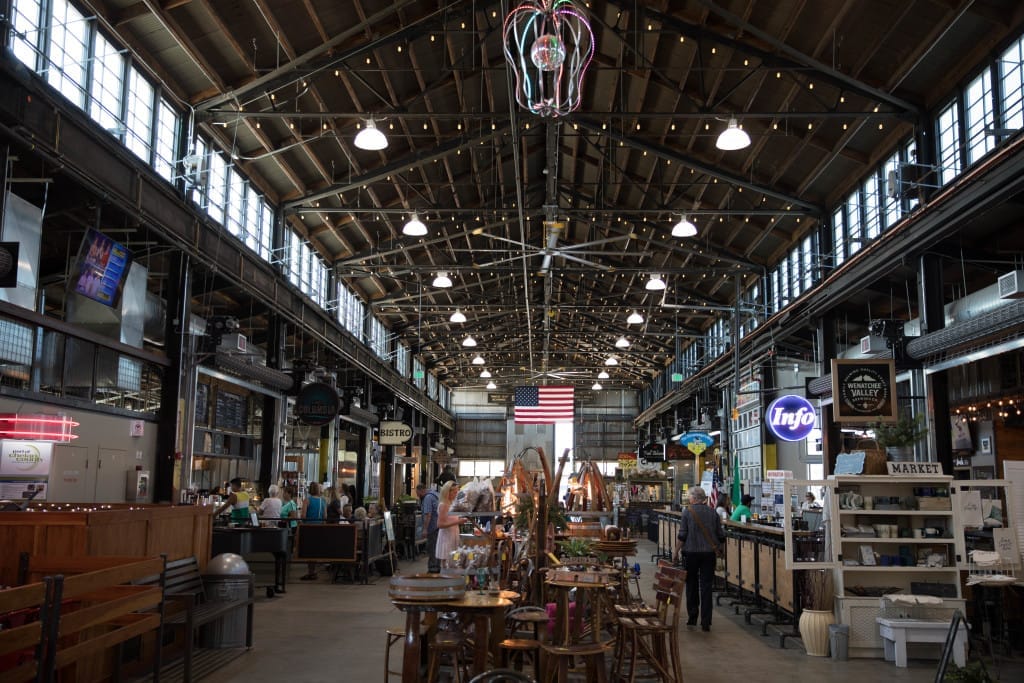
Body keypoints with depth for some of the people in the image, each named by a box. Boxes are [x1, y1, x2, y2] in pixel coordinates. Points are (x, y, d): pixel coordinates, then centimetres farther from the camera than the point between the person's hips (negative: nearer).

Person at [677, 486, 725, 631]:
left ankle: (692, 617, 20)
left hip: (691, 553, -2)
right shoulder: (713, 513, 0)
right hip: (709, 554, 2)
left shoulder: (687, 512, -8)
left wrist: (678, 550, 3)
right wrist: (716, 545, 22)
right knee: (706, 587, 4)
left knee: (691, 585, 14)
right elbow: (721, 535, 4)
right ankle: (705, 622, 1)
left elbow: (682, 535, -9)